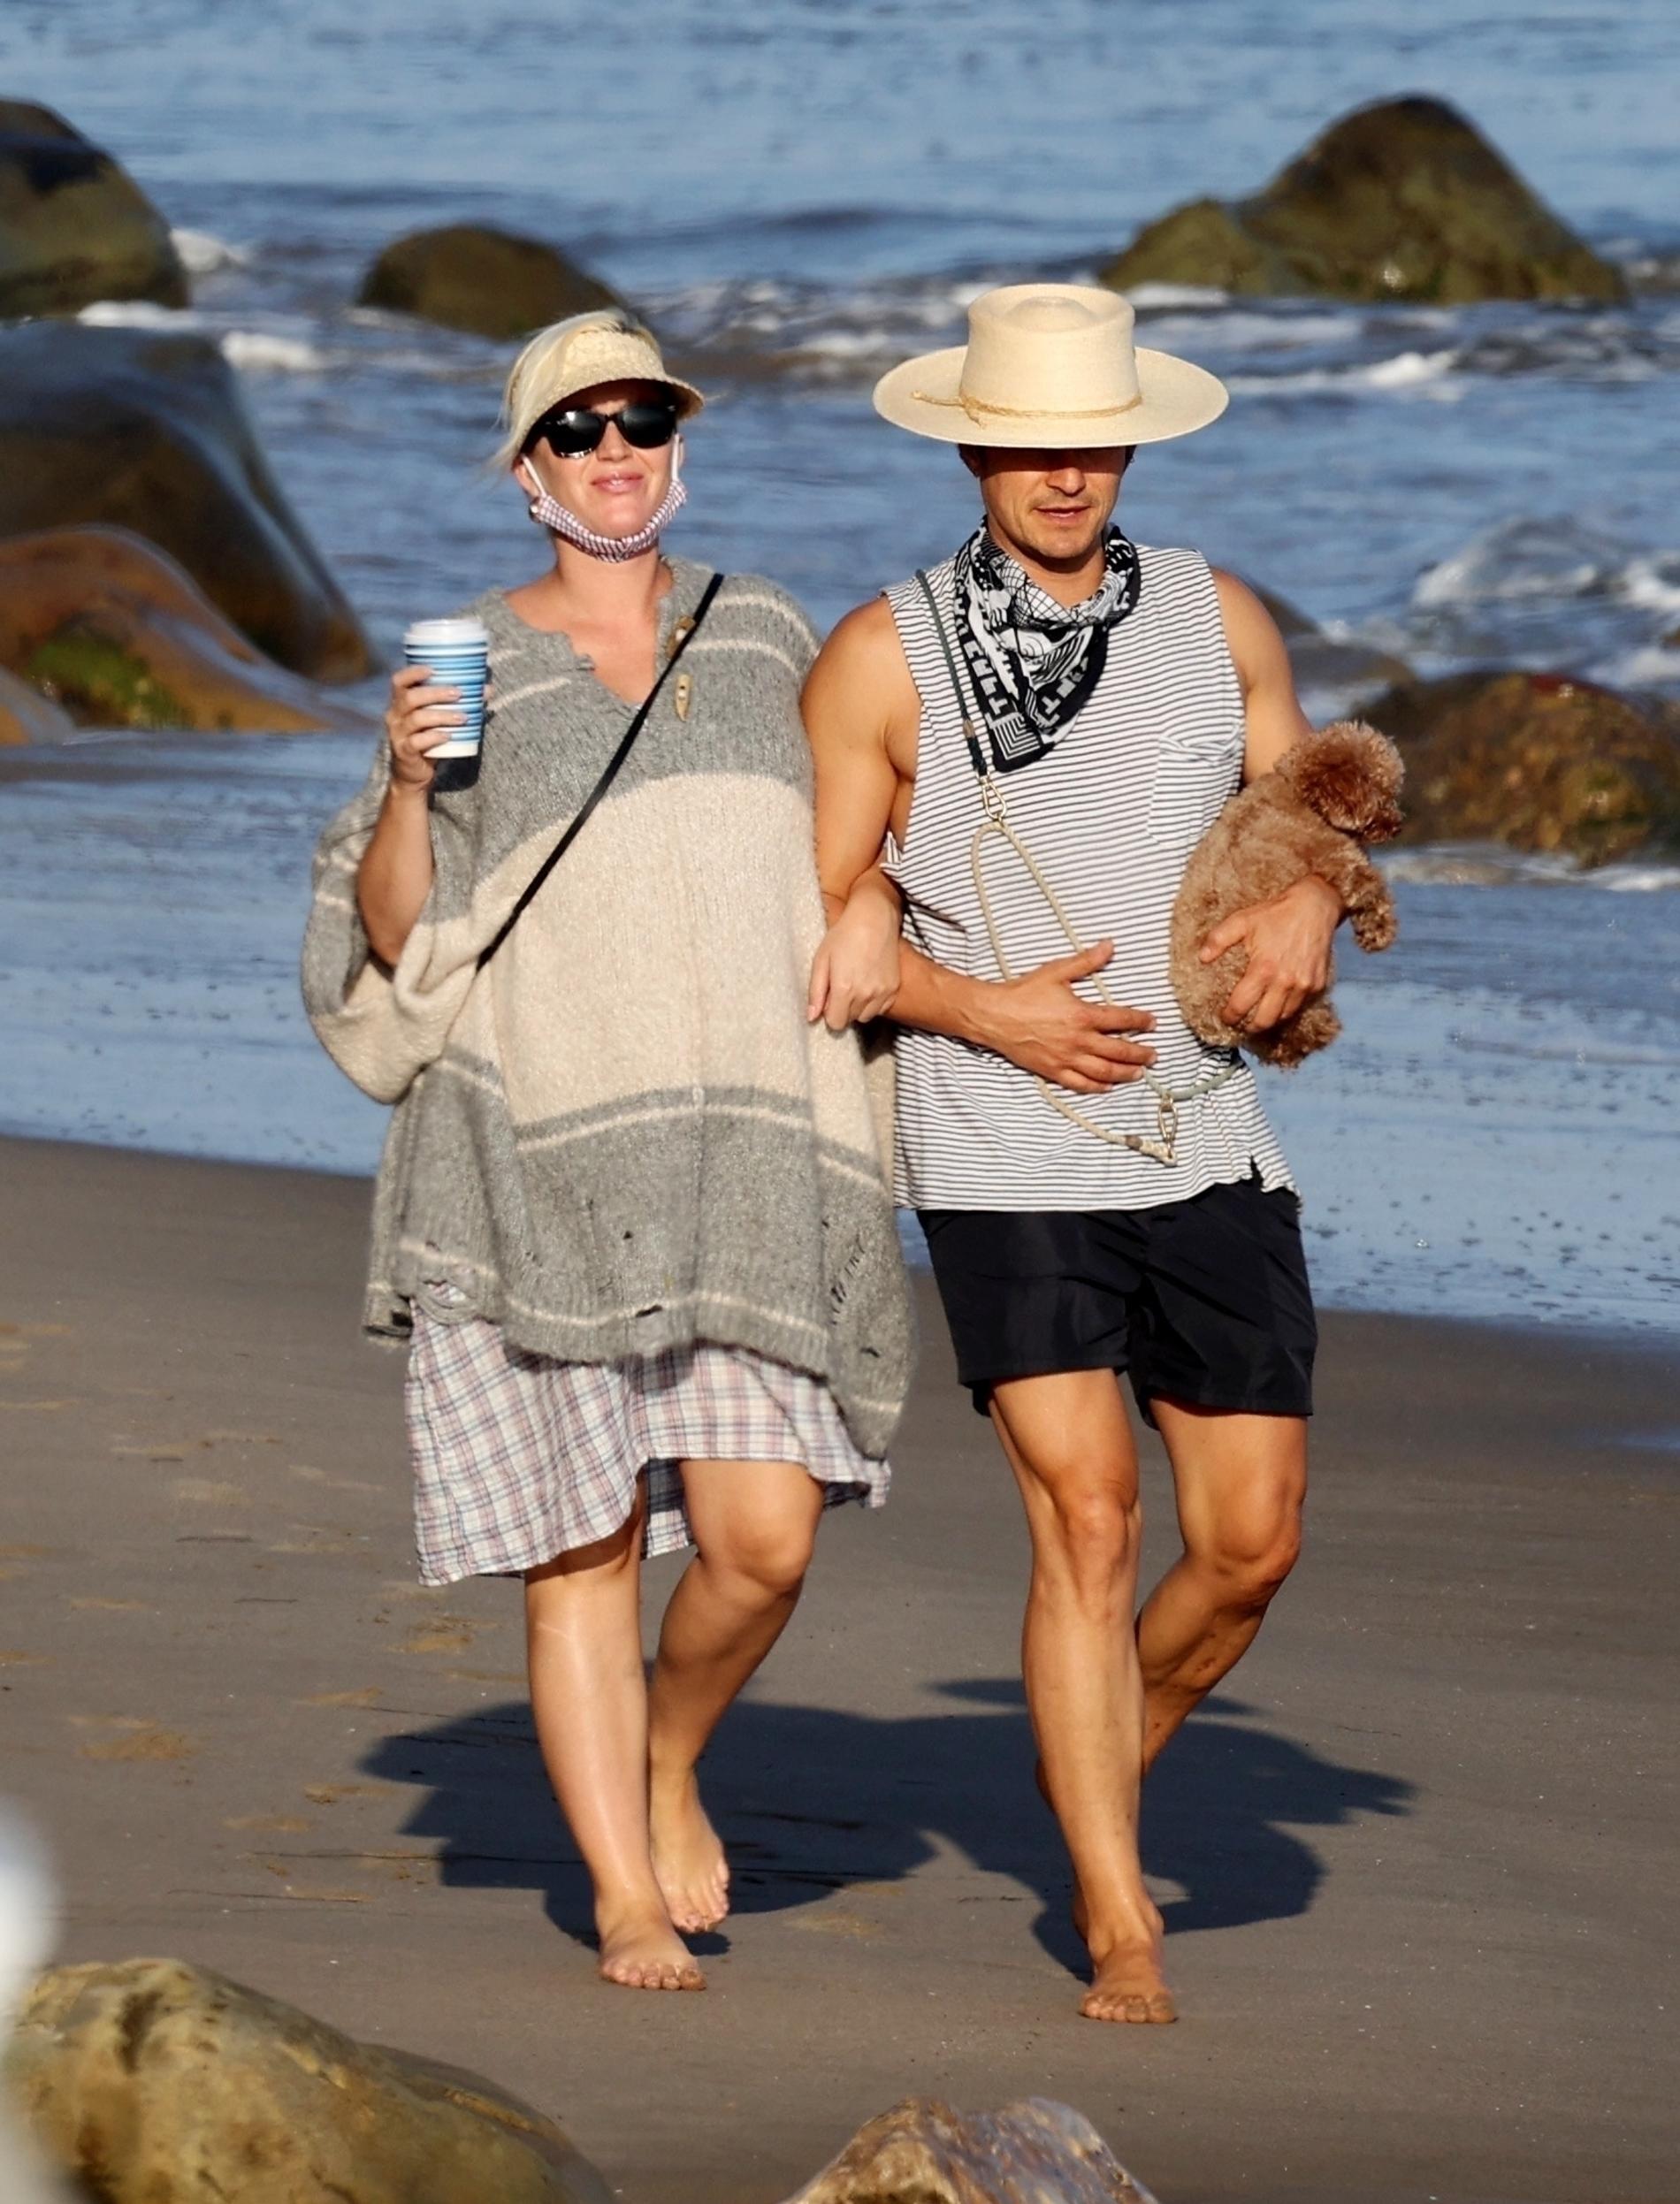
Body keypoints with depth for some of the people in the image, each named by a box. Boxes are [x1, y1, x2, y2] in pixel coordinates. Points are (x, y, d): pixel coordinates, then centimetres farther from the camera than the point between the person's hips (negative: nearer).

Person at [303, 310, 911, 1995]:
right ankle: (628, 1900, 10)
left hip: (743, 1152, 2)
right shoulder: (470, 661, 5)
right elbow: (391, 938, 2)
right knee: (582, 1543, -1)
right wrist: (403, 784, -14)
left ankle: (668, 1760, 19)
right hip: (545, 1153, -2)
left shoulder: (762, 633, 13)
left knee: (763, 1535, -10)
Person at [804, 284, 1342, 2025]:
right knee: (1085, 1515, -13)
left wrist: (1308, 902, -5)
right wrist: (986, 1010, -14)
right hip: (1004, 1162, -4)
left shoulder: (1217, 622, 7)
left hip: (1210, 1146, 4)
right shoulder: (883, 658, -3)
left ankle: (1100, 1765, 32)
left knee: (1252, 1539, 3)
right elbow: (823, 923, 0)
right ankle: (1115, 1920, -6)